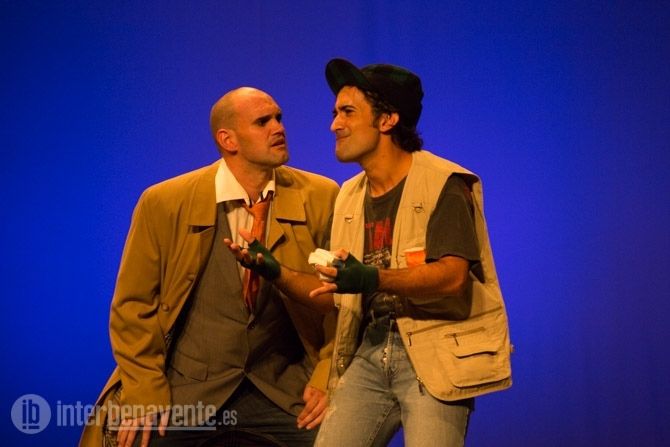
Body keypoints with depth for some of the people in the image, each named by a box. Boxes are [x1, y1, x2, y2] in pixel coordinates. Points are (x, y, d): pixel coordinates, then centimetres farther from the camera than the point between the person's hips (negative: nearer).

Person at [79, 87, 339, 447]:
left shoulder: (319, 199, -4)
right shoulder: (164, 203, -6)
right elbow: (133, 305, -1)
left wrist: (326, 378, -5)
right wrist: (145, 394, -8)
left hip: (284, 390, 1)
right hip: (182, 390, -1)